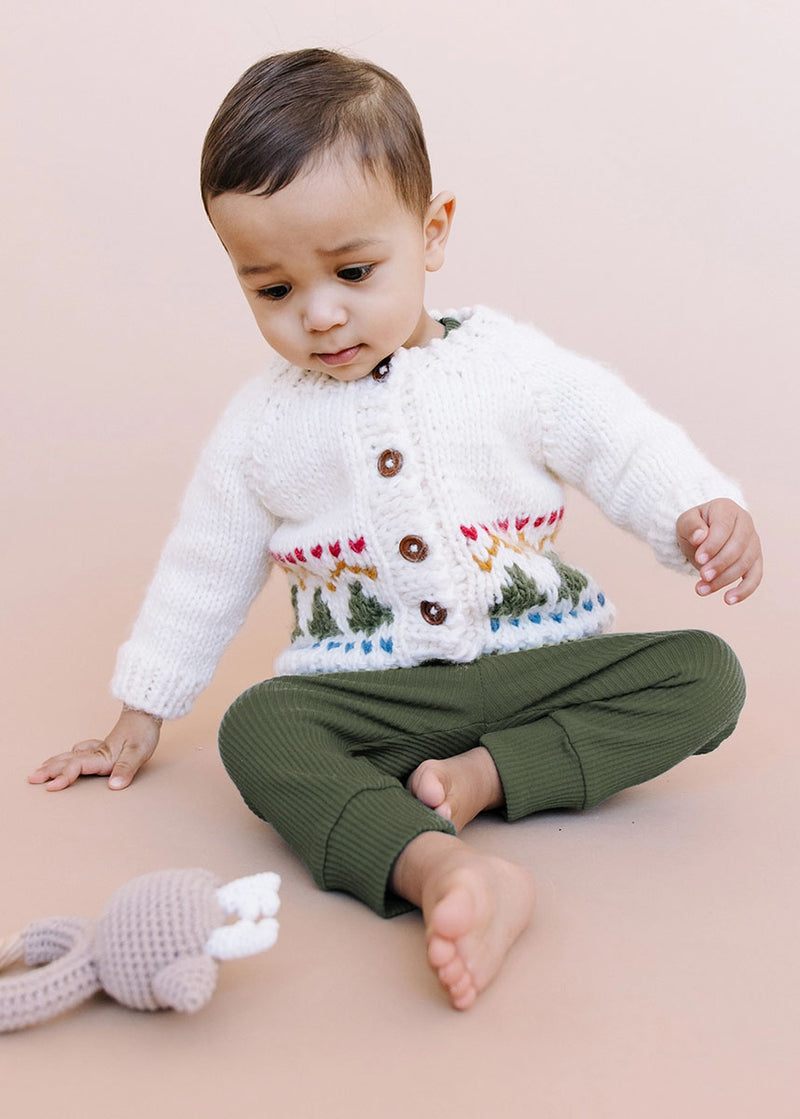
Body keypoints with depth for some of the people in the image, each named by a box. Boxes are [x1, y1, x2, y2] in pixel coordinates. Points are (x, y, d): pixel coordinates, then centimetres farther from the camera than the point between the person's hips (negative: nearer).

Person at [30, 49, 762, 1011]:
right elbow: (202, 572, 12)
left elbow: (632, 450, 0)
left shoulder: (514, 368, -3)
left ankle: (483, 774, -27)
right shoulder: (262, 424, 2)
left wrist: (706, 517, -22)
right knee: (256, 729, -31)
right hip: (364, 691, 0)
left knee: (707, 674, -19)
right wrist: (137, 722, 17)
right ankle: (443, 869, -53)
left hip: (537, 659, 1)